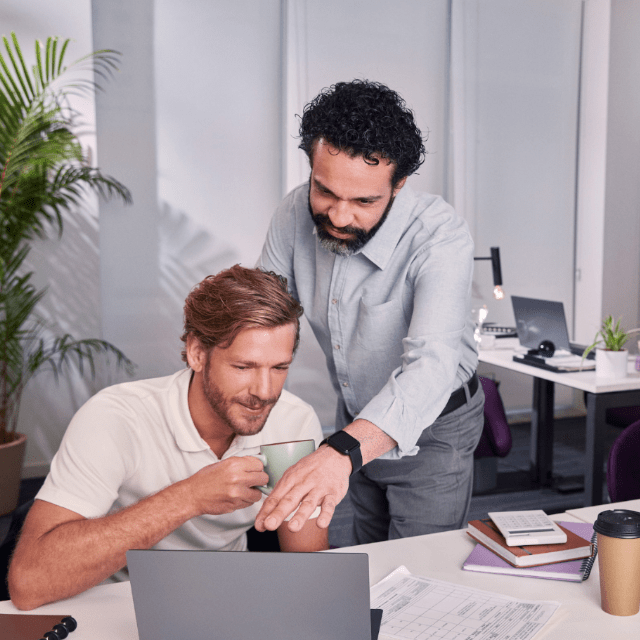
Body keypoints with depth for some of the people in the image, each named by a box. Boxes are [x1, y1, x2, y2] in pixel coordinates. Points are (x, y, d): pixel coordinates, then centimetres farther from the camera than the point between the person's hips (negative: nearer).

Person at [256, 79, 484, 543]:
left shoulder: (441, 236, -34)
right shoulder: (297, 214, -18)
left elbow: (431, 365, -47)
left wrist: (342, 452, -64)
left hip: (431, 427, -5)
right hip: (356, 419, 5)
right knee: (365, 565, 26)